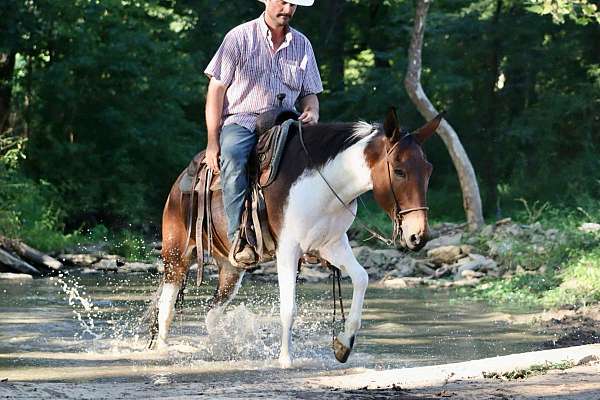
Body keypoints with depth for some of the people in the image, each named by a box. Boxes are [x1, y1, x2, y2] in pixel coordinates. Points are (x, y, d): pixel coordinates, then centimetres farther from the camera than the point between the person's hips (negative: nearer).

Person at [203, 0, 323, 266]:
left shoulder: (302, 44, 15)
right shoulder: (240, 37, 3)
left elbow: (309, 93, 21)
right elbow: (216, 89, 1)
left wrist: (312, 112, -5)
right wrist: (212, 141, -7)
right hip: (240, 121, -3)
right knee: (232, 154, -37)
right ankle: (239, 238, -42)